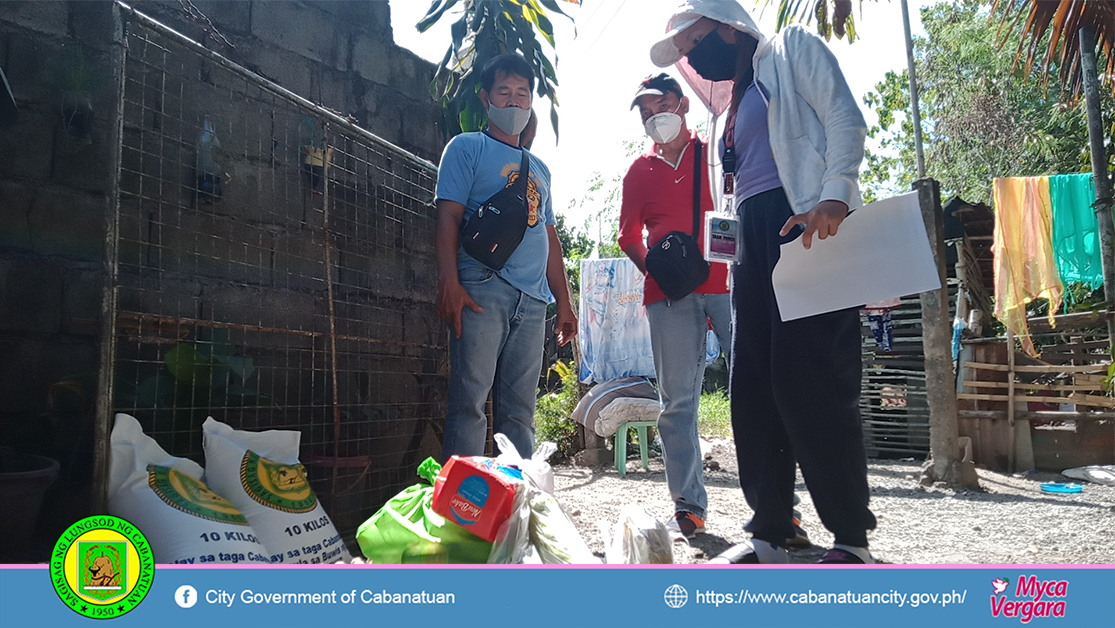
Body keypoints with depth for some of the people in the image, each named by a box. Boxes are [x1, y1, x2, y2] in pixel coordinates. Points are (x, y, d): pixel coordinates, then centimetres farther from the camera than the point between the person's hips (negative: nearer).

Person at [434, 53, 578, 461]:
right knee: (470, 402, -10)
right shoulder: (467, 148, 9)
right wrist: (449, 282, -16)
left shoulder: (538, 168, 26)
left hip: (533, 300, 5)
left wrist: (564, 302, 18)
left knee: (519, 412, 6)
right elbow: (449, 216, -2)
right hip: (483, 288, -5)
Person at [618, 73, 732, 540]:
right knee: (677, 400, 1)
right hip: (668, 294, 2)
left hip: (727, 282, -2)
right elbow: (629, 234, 23)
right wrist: (652, 268, 6)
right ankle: (688, 506, 10)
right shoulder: (640, 172, 19)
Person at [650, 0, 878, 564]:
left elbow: (845, 116, -5)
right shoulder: (734, 96, 30)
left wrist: (834, 196, -20)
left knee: (811, 379, -13)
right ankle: (769, 536, 9)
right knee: (754, 385, 2)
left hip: (806, 224, -8)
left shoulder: (791, 48, 10)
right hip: (753, 237, 8)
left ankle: (851, 538, -3)